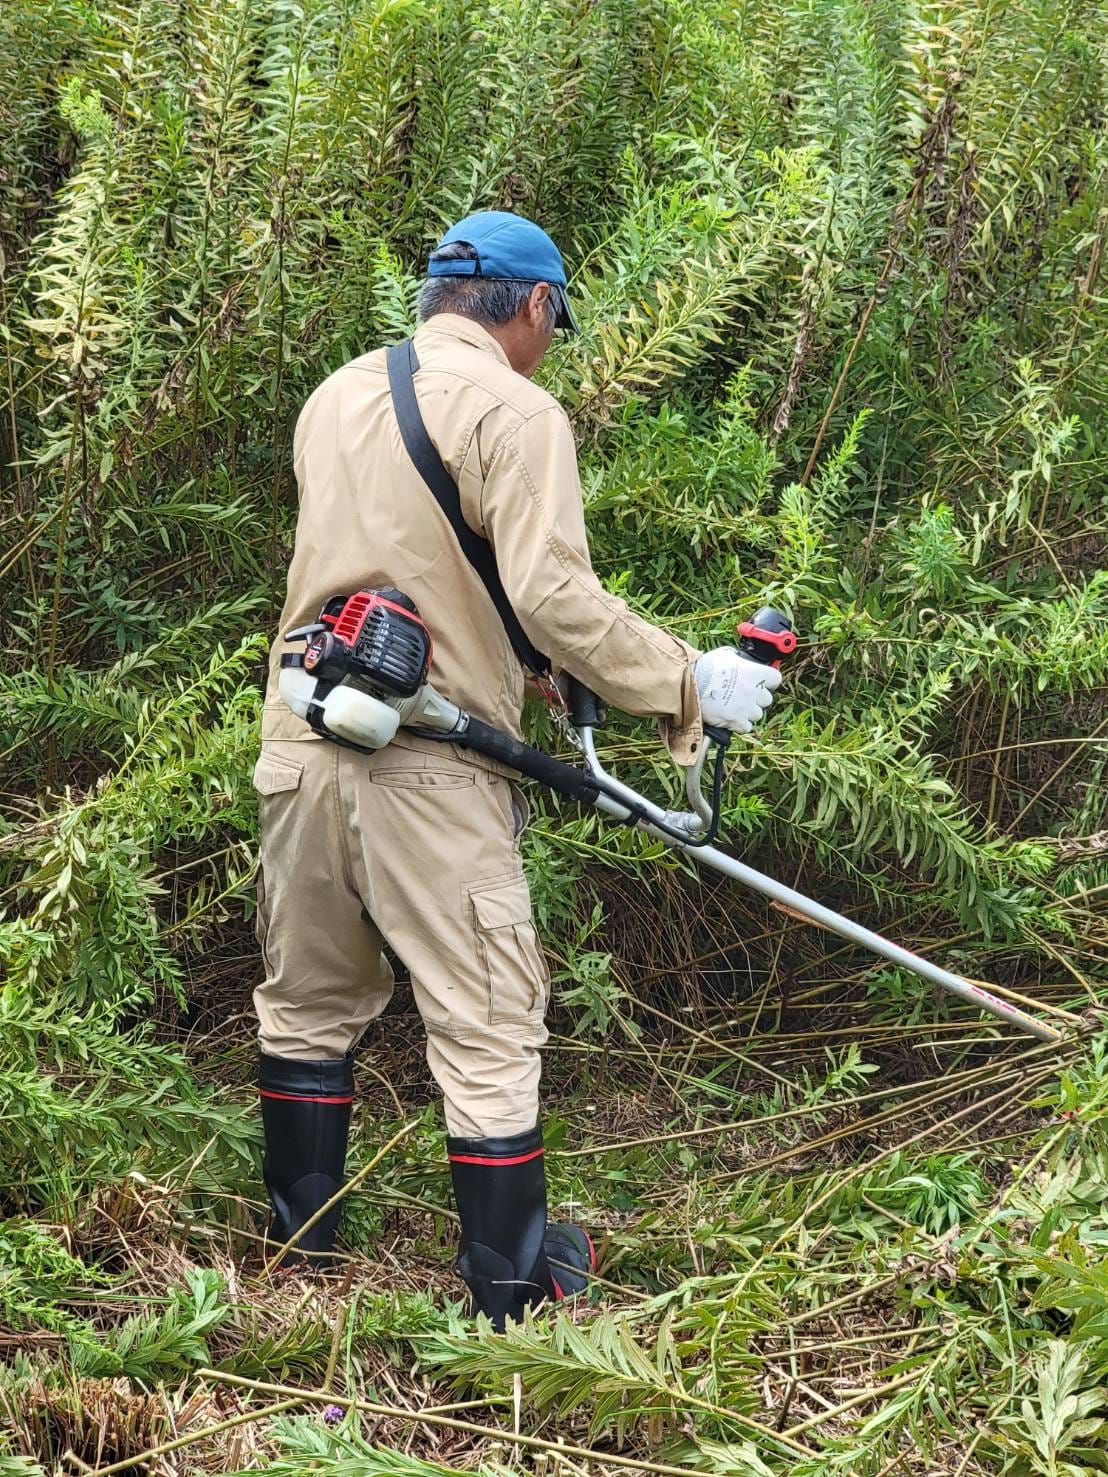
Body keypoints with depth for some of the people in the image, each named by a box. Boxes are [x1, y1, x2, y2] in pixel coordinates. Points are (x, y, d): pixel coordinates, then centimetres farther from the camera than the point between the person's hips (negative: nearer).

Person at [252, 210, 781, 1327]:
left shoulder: (335, 396, 13)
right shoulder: (514, 412, -10)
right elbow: (551, 595, -20)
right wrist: (690, 683, -11)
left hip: (301, 745, 7)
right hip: (429, 772, -7)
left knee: (309, 1003, 20)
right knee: (486, 1028, 5)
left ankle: (298, 1236, 33)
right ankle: (510, 1286, 14)